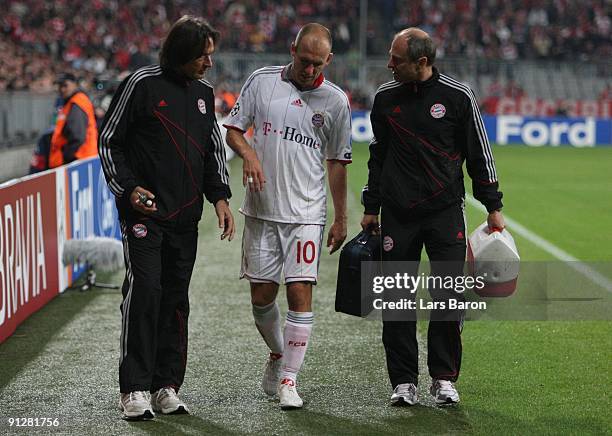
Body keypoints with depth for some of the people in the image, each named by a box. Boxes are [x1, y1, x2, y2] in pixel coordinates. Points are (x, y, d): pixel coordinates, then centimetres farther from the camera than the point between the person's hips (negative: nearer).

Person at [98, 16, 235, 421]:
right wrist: (128, 188, -11)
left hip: (186, 218, 6)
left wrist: (220, 197, 9)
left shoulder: (204, 92, 13)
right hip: (145, 212, -6)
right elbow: (109, 141, -1)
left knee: (176, 299, 6)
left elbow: (214, 148, 21)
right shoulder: (142, 84, -4)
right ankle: (135, 390, -10)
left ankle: (167, 387, 13)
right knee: (144, 291, -13)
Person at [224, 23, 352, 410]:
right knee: (262, 295, 5)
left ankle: (288, 380, -1)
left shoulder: (336, 100, 3)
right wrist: (248, 152, -15)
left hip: (307, 213, -1)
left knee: (300, 292, -9)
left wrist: (341, 219, 9)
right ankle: (278, 354, 32)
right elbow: (233, 129, 7)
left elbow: (337, 163, 9)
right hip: (261, 208, 1)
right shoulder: (262, 81, 3)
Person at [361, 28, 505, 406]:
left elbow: (480, 154, 4)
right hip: (397, 214, 2)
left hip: (446, 210, -2)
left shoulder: (458, 97, -3)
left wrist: (493, 207, 3)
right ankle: (404, 382, 8)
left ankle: (444, 378, 7)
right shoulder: (385, 98, 6)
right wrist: (371, 208, 15)